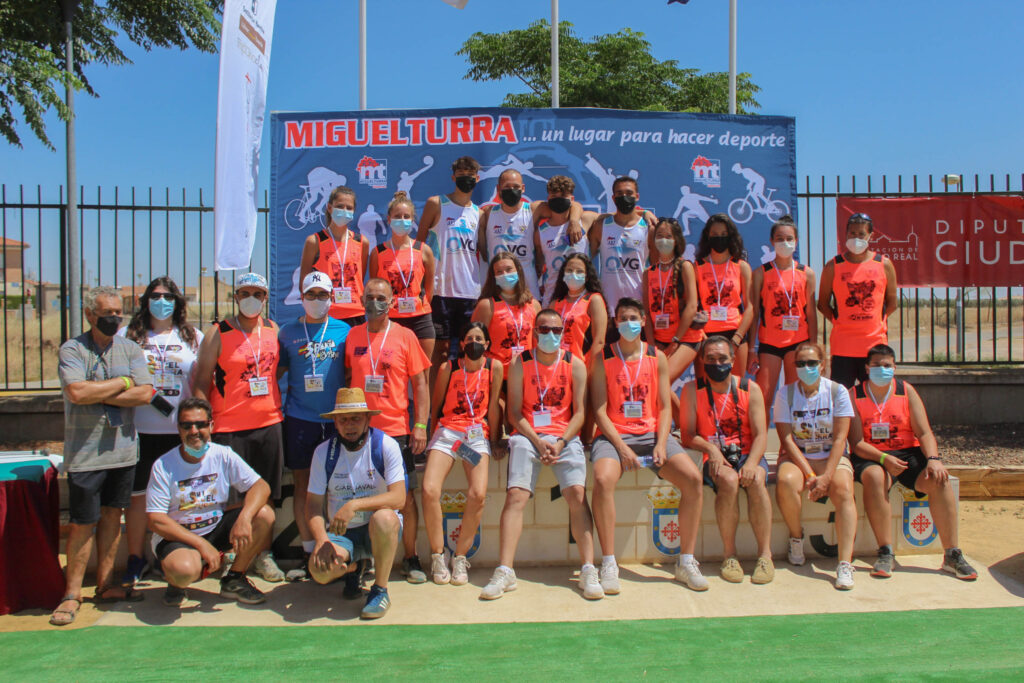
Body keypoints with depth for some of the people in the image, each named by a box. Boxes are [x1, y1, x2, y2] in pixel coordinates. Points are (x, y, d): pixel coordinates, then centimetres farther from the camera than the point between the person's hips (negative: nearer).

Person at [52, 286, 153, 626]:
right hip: (85, 453, -4)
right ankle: (72, 593, 14)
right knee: (83, 523, 1)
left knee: (112, 515, 11)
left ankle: (104, 585, 22)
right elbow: (76, 393, -20)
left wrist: (97, 393, -13)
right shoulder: (72, 350, -4)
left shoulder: (130, 350, 7)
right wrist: (123, 383, -10)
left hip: (123, 449, 4)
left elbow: (145, 393, -6)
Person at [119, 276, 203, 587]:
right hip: (140, 431, 0)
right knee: (137, 495, 5)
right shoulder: (128, 335, 9)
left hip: (181, 431, 0)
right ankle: (135, 559, 20)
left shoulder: (193, 338, 10)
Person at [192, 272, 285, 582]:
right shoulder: (217, 334, -3)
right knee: (232, 498, 1)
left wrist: (276, 402, 10)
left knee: (266, 494, 10)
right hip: (229, 426, -4)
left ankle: (263, 554, 21)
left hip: (269, 423, 4)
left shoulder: (273, 329, 8)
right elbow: (201, 384, -2)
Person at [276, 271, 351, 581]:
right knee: (303, 484, 4)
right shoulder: (288, 332, 8)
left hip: (336, 418, 0)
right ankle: (308, 551, 13)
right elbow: (276, 372, 13)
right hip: (299, 418, 1)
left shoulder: (344, 331, 7)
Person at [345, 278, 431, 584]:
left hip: (396, 429, -1)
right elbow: (345, 378, 13)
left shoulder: (405, 336, 1)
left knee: (405, 495, 2)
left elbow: (420, 383, 2)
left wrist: (420, 426, -5)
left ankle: (410, 558, 16)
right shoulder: (352, 335, 7)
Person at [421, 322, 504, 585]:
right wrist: (435, 435, 12)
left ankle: (460, 557, -4)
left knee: (478, 494, -23)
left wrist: (494, 442, 6)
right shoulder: (448, 369, 4)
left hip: (478, 434, 0)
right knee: (429, 490, -21)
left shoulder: (495, 367, 2)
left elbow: (493, 406, 4)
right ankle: (438, 556, -3)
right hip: (447, 431, 1)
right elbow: (435, 407, 13)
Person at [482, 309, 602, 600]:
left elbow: (579, 412, 5)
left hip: (565, 436, 0)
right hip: (528, 435, 0)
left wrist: (561, 442, -10)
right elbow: (514, 412, 2)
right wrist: (538, 442, -11)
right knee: (516, 495, -19)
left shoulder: (575, 365, 7)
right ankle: (504, 571, -18)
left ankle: (588, 571, -17)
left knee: (577, 493, -20)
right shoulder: (519, 364, 5)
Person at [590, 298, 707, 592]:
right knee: (603, 479, -33)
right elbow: (600, 410, -3)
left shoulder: (657, 357, 10)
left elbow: (665, 407, 7)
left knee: (694, 479, -19)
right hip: (614, 434, -3)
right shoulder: (603, 358, 3)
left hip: (651, 433, 3)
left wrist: (661, 444, -10)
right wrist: (621, 448, -15)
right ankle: (609, 564, -19)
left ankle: (686, 562, -4)